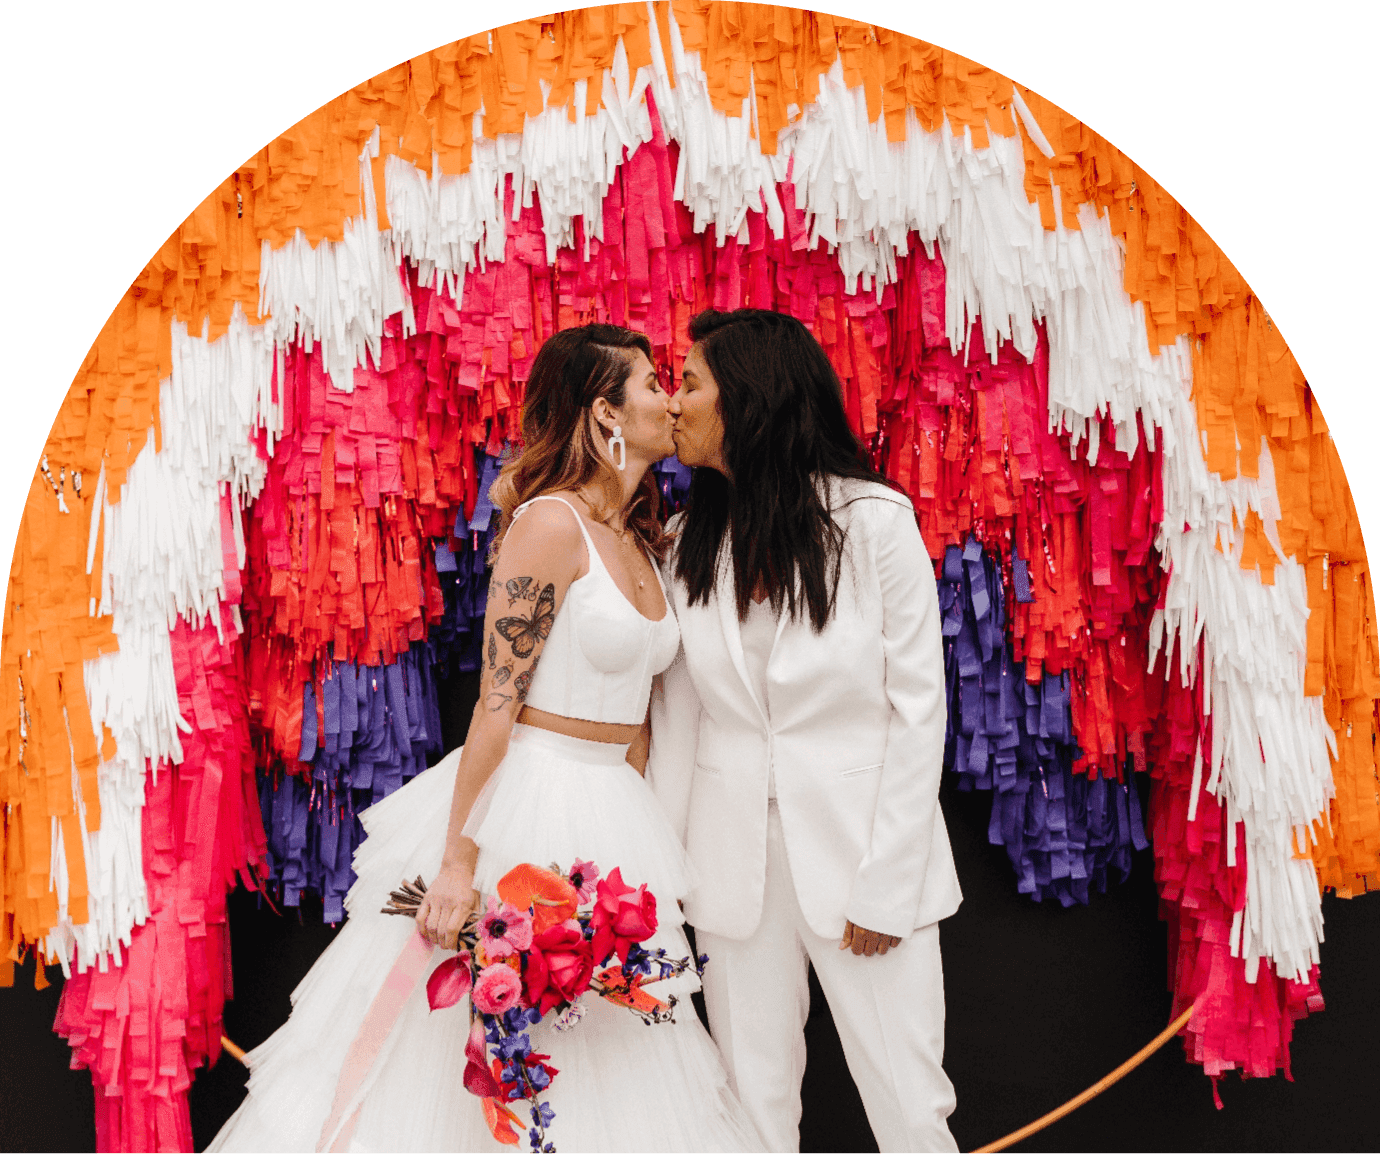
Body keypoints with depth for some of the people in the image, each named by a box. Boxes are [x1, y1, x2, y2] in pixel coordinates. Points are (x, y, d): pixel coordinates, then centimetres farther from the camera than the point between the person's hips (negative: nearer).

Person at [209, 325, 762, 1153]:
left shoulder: (638, 540, 10)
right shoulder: (550, 524, -15)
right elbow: (497, 701, -18)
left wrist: (639, 828, 11)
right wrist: (459, 860, -20)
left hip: (612, 817, 8)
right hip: (529, 802, -8)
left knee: (605, 1048, 15)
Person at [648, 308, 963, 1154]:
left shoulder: (874, 521, -8)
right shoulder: (688, 543, 4)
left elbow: (918, 709, -8)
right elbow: (677, 715, 6)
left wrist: (885, 883, -11)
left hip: (858, 839, -3)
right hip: (734, 852, 4)